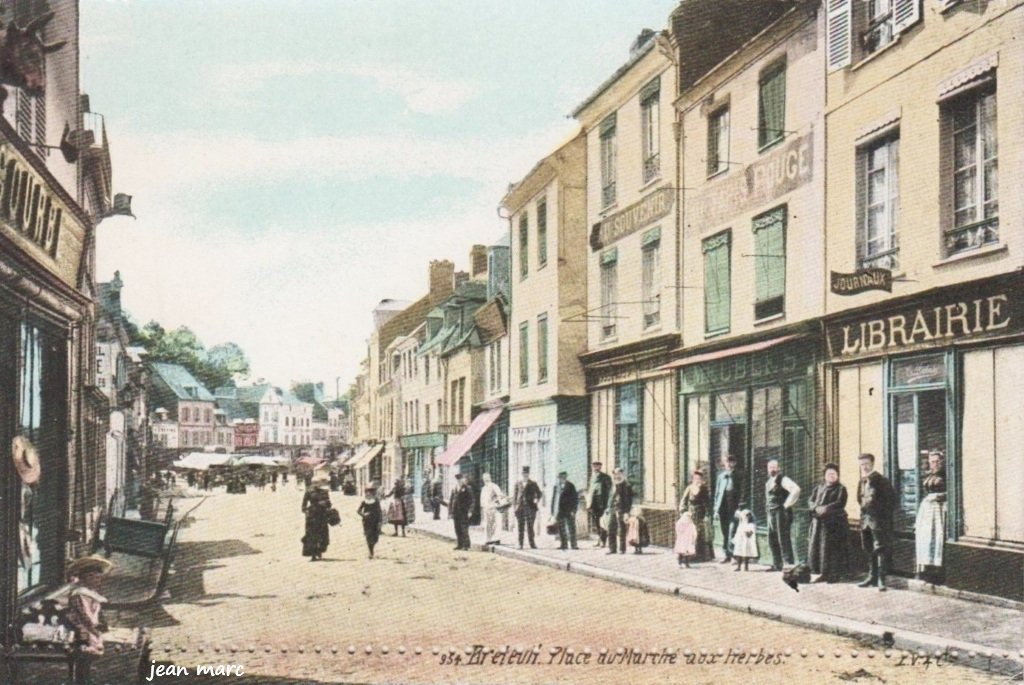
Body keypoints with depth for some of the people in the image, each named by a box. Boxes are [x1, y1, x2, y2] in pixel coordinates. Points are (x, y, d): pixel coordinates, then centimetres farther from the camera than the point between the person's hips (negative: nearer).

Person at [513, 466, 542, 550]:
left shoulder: (533, 484, 6)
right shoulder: (518, 484, 9)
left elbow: (539, 493, 12)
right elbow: (515, 495, 10)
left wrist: (536, 499, -6)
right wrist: (514, 505, 0)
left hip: (530, 508, -1)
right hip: (520, 508, 1)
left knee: (530, 527, -2)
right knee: (521, 527, 2)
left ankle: (532, 544, 3)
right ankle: (520, 544, 5)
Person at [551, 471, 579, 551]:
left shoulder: (570, 486, -5)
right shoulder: (556, 486, 9)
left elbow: (575, 498, -6)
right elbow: (554, 499, 13)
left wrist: (573, 510, -13)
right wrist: (553, 511, 10)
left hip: (569, 511, -5)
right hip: (559, 511, 5)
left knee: (571, 528, -3)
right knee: (561, 529, 5)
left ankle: (573, 544, 0)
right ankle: (564, 545, 11)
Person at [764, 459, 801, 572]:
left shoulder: (782, 480, -10)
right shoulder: (769, 482, 17)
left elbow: (796, 489, -25)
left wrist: (787, 504, -19)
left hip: (781, 513, -9)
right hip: (771, 514, 9)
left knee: (783, 540, -8)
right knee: (772, 540, 12)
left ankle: (790, 564, -5)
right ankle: (777, 565, 20)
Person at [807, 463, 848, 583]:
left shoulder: (840, 489, 5)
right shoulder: (818, 488, 18)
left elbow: (840, 503, -10)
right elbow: (811, 502, 8)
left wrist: (826, 508, -21)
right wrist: (817, 508, -14)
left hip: (834, 522, -4)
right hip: (818, 522, 4)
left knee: (833, 548, -7)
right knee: (815, 546, 0)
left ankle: (834, 574, 0)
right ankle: (821, 573, 7)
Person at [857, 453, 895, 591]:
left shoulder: (881, 480, -9)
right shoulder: (862, 482, 13)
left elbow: (891, 500, -10)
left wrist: (885, 514, -12)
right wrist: (864, 508, 9)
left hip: (878, 519, -7)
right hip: (865, 518, 7)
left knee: (880, 549, -8)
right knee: (869, 550, 12)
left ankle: (881, 578, -8)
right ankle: (873, 576, 20)